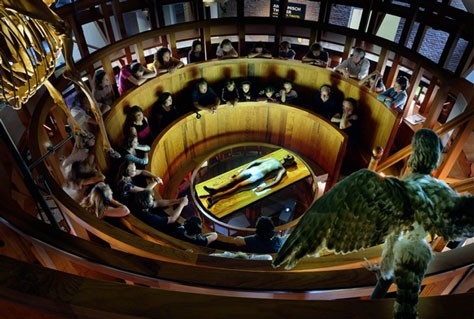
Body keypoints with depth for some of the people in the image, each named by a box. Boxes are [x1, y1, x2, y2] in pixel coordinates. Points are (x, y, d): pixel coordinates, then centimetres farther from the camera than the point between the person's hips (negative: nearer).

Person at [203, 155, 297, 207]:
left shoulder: (282, 169, 12)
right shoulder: (272, 159, 30)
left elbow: (277, 181, -7)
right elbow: (256, 161, 26)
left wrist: (264, 187, -23)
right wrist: (243, 170, 13)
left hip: (259, 175, -6)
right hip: (253, 169, 6)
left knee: (239, 185, -25)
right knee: (234, 180, -20)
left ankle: (215, 197, -38)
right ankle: (215, 190, -32)